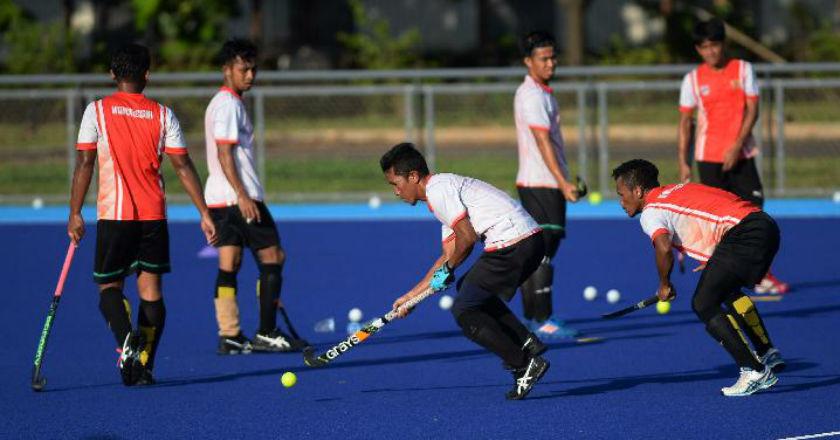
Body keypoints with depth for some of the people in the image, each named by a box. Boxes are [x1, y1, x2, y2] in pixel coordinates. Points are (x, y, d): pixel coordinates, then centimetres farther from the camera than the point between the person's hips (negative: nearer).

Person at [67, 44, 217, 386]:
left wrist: (75, 213, 1)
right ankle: (144, 364, 0)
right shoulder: (163, 115, 3)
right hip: (154, 215, 2)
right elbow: (183, 166, 2)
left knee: (109, 286, 7)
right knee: (150, 287, 8)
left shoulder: (97, 111, -1)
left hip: (113, 214, -2)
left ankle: (126, 340, -21)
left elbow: (84, 163, -4)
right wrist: (204, 213, 6)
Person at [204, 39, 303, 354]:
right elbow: (225, 153, -20)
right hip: (238, 197, -10)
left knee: (229, 266, 6)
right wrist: (242, 196, -25)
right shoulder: (229, 105, -12)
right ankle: (266, 334, -4)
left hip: (220, 199, 10)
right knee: (272, 259, -3)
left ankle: (229, 336, 3)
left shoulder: (221, 103, 19)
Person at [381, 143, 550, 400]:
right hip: (530, 241, 10)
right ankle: (526, 343, 18)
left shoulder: (438, 189, -7)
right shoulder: (445, 188, 26)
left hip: (512, 243, -10)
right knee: (472, 291, 27)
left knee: (464, 311, -3)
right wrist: (412, 295, 30)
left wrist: (447, 269, 5)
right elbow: (449, 254, 28)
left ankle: (525, 365, -6)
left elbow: (467, 237, -13)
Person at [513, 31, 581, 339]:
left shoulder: (542, 93, 17)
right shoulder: (532, 96, -14)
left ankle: (532, 317, 15)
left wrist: (564, 181, 23)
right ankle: (543, 321, -15)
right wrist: (562, 182, -29)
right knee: (542, 252, -12)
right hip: (540, 183, -10)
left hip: (533, 184, 10)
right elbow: (543, 142, -22)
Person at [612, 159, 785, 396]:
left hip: (742, 232, -9)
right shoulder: (675, 191, 27)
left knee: (703, 304, -3)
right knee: (728, 292, 31)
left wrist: (664, 285, -1)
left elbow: (664, 247, -19)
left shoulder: (650, 212, 0)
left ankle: (753, 371, -8)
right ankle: (769, 354, 34)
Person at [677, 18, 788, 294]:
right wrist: (682, 162, -2)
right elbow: (685, 122, 4)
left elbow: (752, 110, -4)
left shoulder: (743, 70, 0)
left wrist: (737, 146, -14)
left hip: (741, 155, 1)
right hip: (709, 157, -1)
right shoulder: (693, 80, 1)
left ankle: (762, 276, 6)